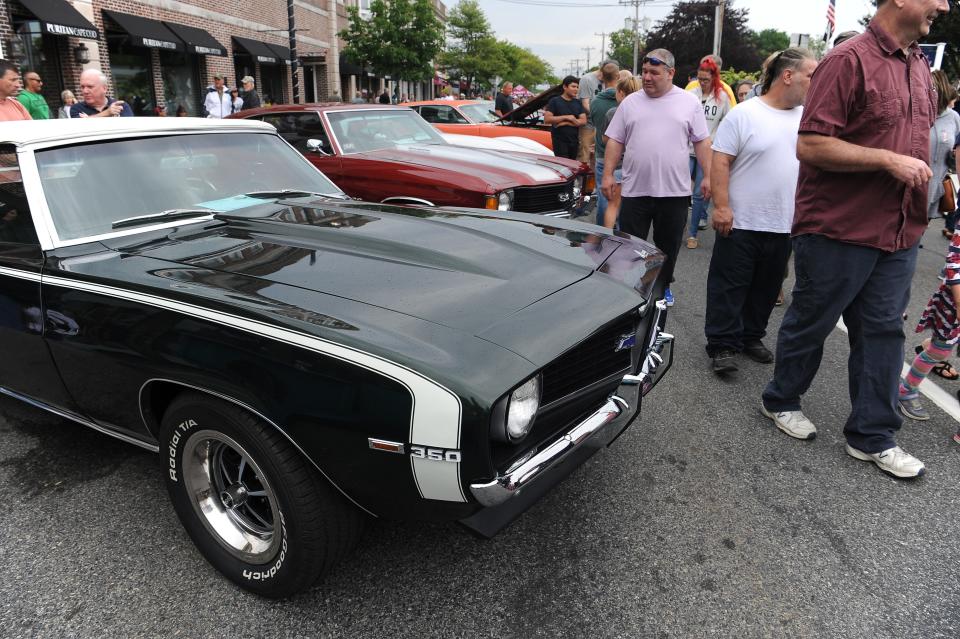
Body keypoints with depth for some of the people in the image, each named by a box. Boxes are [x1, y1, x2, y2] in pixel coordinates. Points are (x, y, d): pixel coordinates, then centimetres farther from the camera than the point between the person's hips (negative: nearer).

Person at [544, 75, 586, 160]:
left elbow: (583, 121, 2)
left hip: (574, 141, 5)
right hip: (560, 141, -5)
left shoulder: (578, 103, 13)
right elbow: (547, 119, -10)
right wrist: (566, 117, -13)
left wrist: (565, 123, -10)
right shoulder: (555, 101, 0)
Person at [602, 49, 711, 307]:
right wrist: (608, 174, -1)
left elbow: (702, 142, 5)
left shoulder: (690, 102, 5)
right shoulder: (630, 103, 7)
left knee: (668, 246, 12)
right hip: (634, 190, 0)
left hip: (675, 191, 0)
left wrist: (708, 176, -2)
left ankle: (663, 286, 30)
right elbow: (615, 141, 7)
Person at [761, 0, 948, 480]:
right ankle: (781, 401, 31)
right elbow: (810, 146, -19)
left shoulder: (920, 67, 12)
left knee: (883, 331, 10)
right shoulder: (849, 61, -13)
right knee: (811, 323, 9)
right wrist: (889, 160, -20)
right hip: (838, 230, -7)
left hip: (898, 234, 8)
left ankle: (872, 437, 21)